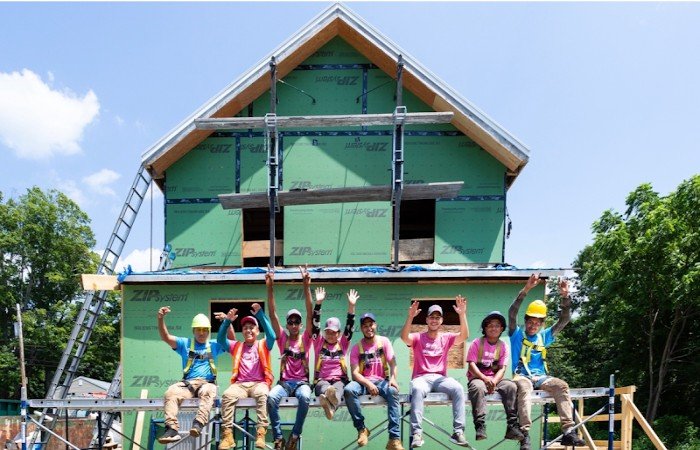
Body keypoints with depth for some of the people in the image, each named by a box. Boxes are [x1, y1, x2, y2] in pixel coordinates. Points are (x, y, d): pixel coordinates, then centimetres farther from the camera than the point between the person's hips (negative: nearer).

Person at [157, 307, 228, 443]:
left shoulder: (214, 345, 21)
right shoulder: (185, 343, 19)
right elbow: (166, 337, 7)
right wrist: (161, 319, -10)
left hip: (207, 383, -1)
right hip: (187, 383, 1)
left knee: (207, 392, -37)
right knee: (171, 393, -31)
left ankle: (198, 423, -56)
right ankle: (172, 429, -42)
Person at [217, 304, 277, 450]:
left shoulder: (263, 345, 15)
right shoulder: (236, 346, 21)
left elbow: (272, 336, -8)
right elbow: (220, 340, 5)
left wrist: (260, 315, -15)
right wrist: (227, 321, -10)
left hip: (259, 383, -2)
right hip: (240, 384, 2)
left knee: (262, 394, -37)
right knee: (227, 395, -31)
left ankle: (261, 433, -41)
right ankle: (227, 435, -34)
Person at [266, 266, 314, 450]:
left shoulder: (305, 339, 8)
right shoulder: (283, 339, 11)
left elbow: (310, 314, -4)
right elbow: (273, 314, 1)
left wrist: (306, 286, -15)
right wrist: (270, 287, -10)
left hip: (302, 382, -1)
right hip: (284, 382, 1)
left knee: (305, 397, -35)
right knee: (271, 397, -32)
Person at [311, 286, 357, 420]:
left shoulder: (342, 343, 17)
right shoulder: (319, 342, 15)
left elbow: (350, 326, 4)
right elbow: (315, 325, 3)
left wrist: (351, 306, -8)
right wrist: (318, 303, -8)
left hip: (339, 380, 0)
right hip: (321, 381, 0)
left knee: (338, 387, -38)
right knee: (324, 387, -37)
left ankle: (330, 406, -72)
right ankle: (331, 396, -74)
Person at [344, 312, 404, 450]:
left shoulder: (384, 341, 4)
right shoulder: (356, 347, 2)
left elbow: (393, 363, -3)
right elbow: (355, 373, -6)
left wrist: (393, 378, -25)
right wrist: (368, 384, -25)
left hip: (381, 381, 0)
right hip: (362, 382, 0)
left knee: (393, 391, -34)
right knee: (348, 390, -33)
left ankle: (394, 438, -35)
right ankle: (361, 429, -17)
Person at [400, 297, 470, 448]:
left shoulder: (446, 338, 13)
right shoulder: (418, 337, 7)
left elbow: (464, 336, -6)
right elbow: (404, 337, -16)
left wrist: (462, 314, -20)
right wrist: (410, 317, -31)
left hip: (440, 378, 2)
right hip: (421, 378, -2)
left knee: (458, 388, -30)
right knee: (417, 389, -38)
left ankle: (458, 431, -29)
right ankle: (416, 433, -39)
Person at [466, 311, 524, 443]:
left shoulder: (502, 346, 7)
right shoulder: (477, 343, -1)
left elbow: (502, 368, 0)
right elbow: (472, 365, -9)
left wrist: (494, 381, -19)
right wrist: (485, 379, -24)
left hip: (495, 379, 3)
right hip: (477, 378, -3)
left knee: (512, 386, -25)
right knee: (478, 387, -38)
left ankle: (512, 426, -25)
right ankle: (480, 426, -40)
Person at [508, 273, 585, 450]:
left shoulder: (544, 336, 20)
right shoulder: (517, 335, 8)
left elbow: (564, 320, 13)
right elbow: (512, 312, -9)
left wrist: (565, 296, -1)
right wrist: (526, 289, -18)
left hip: (541, 377, 4)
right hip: (522, 376, -4)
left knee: (562, 385, -25)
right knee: (525, 386, -39)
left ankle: (568, 431, -32)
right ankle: (525, 434, -47)